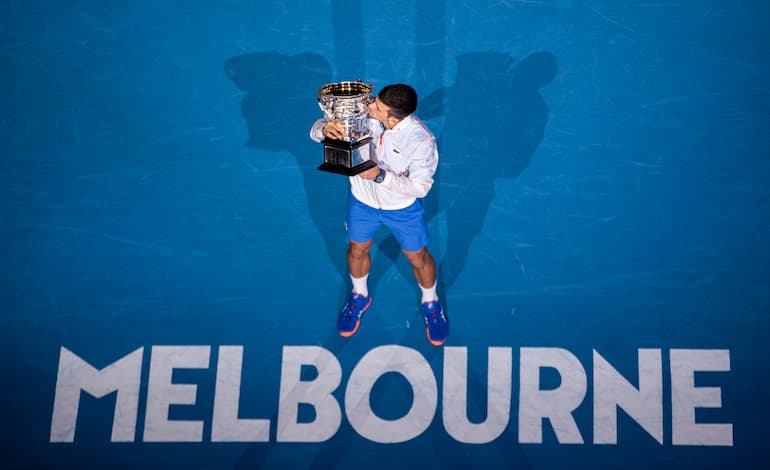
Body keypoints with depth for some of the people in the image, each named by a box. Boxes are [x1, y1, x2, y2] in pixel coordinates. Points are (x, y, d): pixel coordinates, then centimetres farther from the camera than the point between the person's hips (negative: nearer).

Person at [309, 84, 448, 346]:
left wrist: (380, 176, -41)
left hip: (404, 208, -3)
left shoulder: (421, 140, -35)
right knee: (358, 250, 24)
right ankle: (359, 296, 56)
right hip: (362, 201, 3)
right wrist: (325, 130, -43)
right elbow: (316, 130, -17)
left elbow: (420, 187, -29)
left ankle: (430, 304, 49)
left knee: (418, 258, 18)